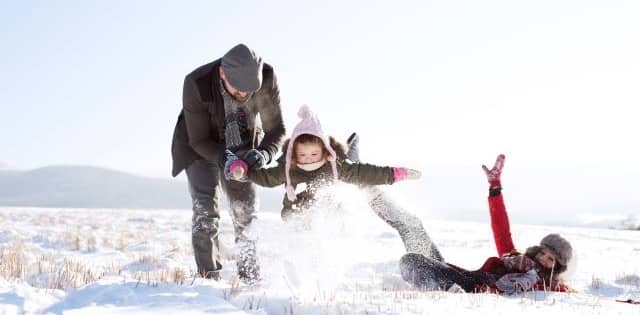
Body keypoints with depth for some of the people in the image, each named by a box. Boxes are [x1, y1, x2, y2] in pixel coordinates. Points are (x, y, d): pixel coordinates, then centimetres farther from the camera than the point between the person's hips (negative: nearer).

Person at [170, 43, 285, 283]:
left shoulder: (265, 77, -28)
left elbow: (275, 128, -17)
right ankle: (208, 277, -11)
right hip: (201, 147, -2)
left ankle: (250, 278, 16)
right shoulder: (196, 84, -34)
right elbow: (199, 140, -24)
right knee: (205, 211, -17)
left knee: (245, 212, 4)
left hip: (242, 148, 3)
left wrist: (264, 153, -38)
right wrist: (223, 158, -42)